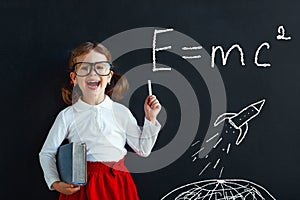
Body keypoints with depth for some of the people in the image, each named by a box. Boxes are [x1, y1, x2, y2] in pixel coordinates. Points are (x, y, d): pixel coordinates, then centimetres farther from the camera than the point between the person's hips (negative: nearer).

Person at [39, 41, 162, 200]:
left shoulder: (121, 112, 1)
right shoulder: (67, 116, -3)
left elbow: (143, 150, 7)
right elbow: (46, 153, 5)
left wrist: (150, 119, -1)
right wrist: (55, 183, -6)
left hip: (117, 187, 1)